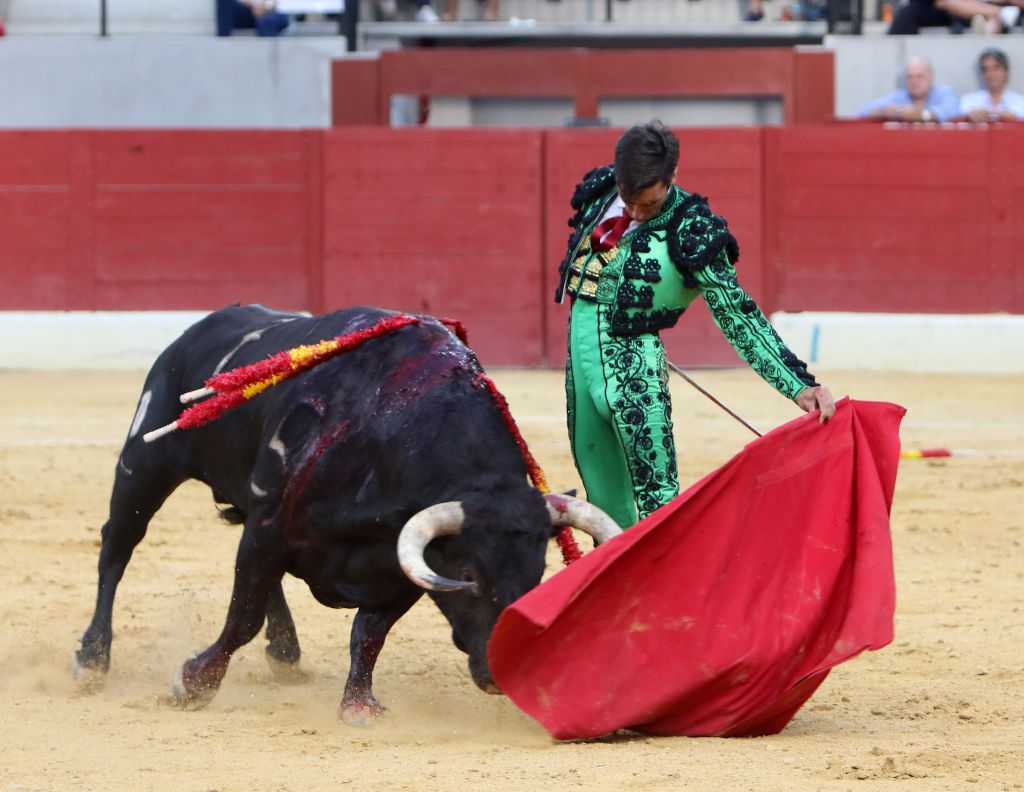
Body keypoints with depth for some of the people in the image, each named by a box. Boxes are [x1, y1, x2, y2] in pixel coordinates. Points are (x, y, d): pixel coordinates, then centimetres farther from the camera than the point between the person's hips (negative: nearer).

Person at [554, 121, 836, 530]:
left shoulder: (690, 232, -15)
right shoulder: (600, 192, 0)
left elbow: (739, 317, -15)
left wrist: (800, 385, -21)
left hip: (633, 365, -5)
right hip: (579, 353, 5)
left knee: (657, 496, -13)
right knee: (604, 500, 12)